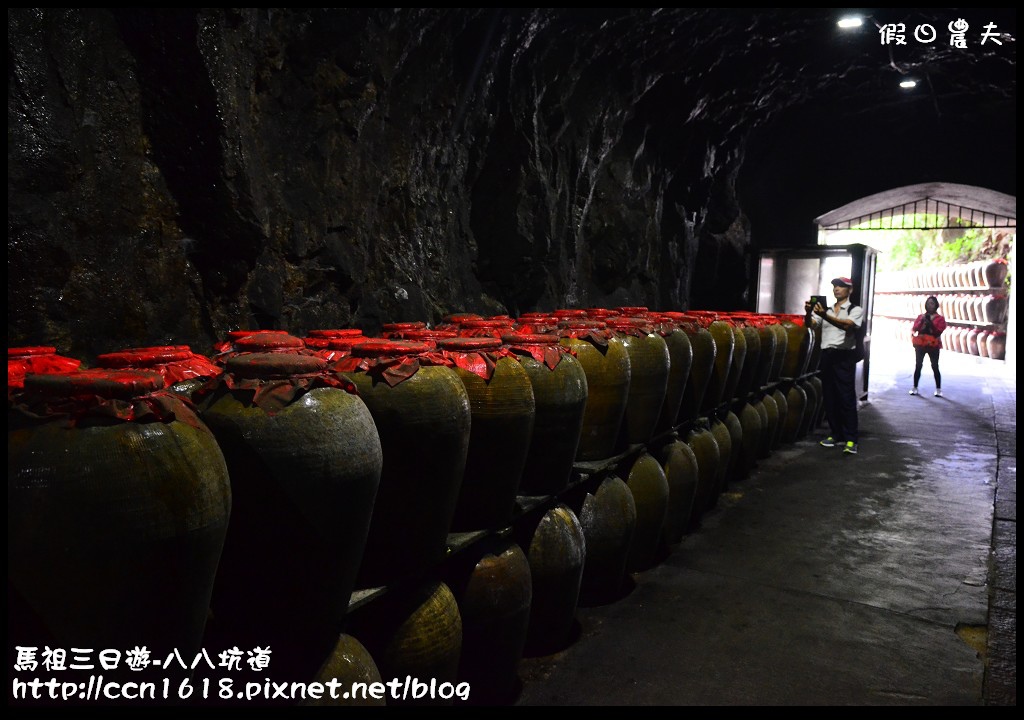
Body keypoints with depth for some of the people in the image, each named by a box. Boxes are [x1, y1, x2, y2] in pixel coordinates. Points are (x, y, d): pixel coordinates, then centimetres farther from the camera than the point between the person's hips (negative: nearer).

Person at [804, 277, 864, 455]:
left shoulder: (855, 310, 0)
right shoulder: (826, 309, 16)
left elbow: (847, 325, -19)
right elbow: (810, 323, 4)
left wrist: (826, 316, -34)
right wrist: (808, 313, -19)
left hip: (844, 357, -5)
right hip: (826, 356, 6)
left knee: (847, 398, -7)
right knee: (830, 397, 9)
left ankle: (850, 440, -5)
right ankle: (836, 434, 18)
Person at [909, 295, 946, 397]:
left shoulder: (940, 318, 1)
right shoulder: (920, 316, 10)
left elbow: (938, 331, -12)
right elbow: (915, 328, -2)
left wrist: (931, 322, -19)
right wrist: (922, 321, -14)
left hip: (933, 345, -3)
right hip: (920, 344, 3)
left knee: (935, 367, -3)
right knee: (918, 366, 5)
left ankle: (938, 389, 2)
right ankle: (915, 388, 10)